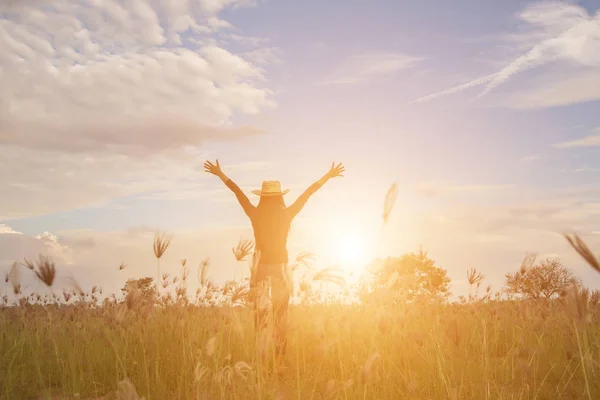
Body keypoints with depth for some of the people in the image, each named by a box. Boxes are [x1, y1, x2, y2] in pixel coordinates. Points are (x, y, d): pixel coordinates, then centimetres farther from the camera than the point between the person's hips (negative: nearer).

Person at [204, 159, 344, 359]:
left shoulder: (255, 214, -7)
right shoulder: (286, 215, -8)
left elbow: (237, 191, 4)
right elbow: (308, 193, -1)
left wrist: (219, 173, 15)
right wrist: (328, 175, 6)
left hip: (261, 268, 1)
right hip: (281, 268, 0)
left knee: (259, 315, 9)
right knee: (281, 316, 8)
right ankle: (279, 357, 8)